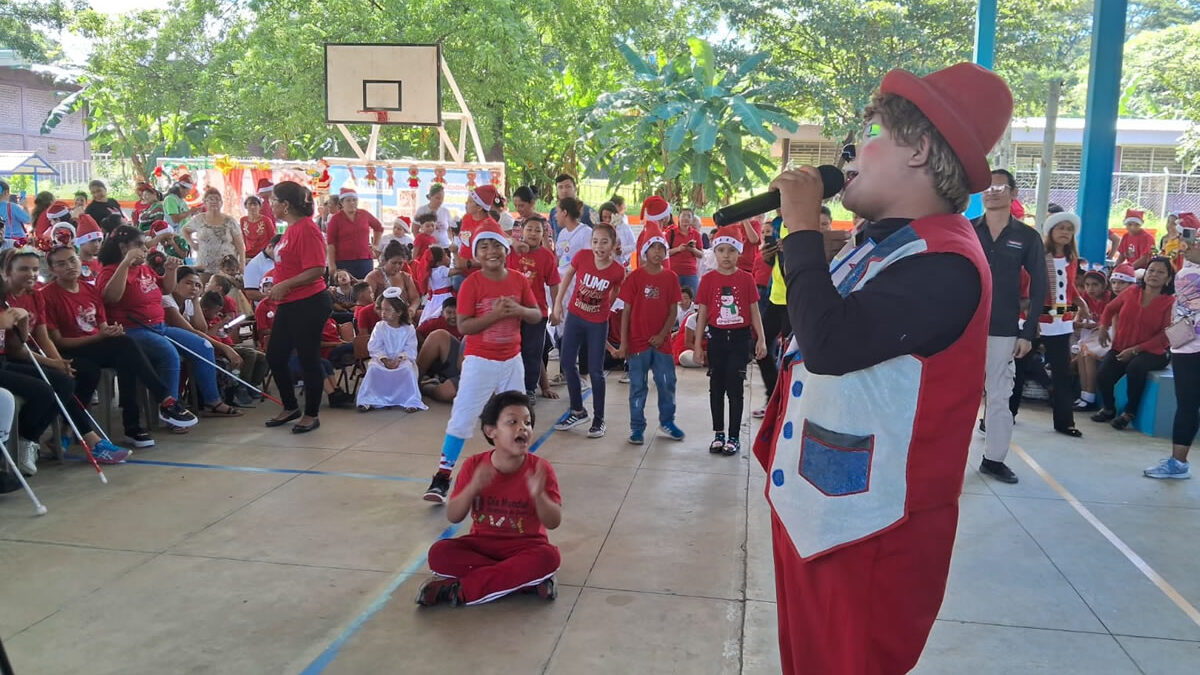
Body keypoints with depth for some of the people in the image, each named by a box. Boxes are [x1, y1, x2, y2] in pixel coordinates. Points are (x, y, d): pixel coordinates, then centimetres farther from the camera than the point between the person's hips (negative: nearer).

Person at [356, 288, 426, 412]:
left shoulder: (409, 329, -2)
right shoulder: (379, 327, 0)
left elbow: (411, 351, -7)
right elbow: (374, 347, -5)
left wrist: (399, 359, -24)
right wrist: (384, 359, -21)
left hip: (402, 360, -1)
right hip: (382, 359, 1)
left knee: (407, 368, -33)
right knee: (373, 367, -29)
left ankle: (411, 401, -21)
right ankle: (368, 401, -17)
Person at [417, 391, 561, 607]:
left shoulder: (540, 469, -11)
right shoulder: (474, 466, -8)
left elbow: (553, 522, -15)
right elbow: (453, 517, -10)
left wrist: (538, 495, -35)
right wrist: (472, 488, -29)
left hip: (524, 547, -2)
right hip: (482, 544, 2)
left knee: (548, 557, -34)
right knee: (439, 553, -24)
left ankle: (460, 590, -27)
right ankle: (526, 579, -23)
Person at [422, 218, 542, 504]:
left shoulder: (519, 280, 0)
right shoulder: (471, 284, -12)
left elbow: (537, 315, 3)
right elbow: (463, 326, -16)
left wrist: (519, 310, -17)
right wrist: (495, 314, -27)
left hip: (512, 361, 4)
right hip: (479, 362, -4)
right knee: (462, 418, -5)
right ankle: (442, 477, 1)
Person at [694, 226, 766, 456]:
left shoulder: (746, 279, -1)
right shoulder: (708, 279, -1)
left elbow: (754, 311, 3)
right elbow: (702, 313, 2)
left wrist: (761, 339, -3)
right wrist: (697, 344, 0)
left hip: (740, 338, -1)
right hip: (716, 337, 1)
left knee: (734, 388, 2)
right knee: (716, 387, 10)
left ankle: (734, 437, 12)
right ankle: (718, 434, 22)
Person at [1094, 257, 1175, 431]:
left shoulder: (1170, 302, -5)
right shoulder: (1132, 292, 4)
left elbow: (1164, 336, -11)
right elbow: (1110, 308, 23)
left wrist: (1135, 349, -18)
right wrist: (1103, 327, 5)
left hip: (1152, 352, -3)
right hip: (1120, 349, 3)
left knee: (1136, 367, -36)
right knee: (1102, 375, -22)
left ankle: (1130, 412, -13)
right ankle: (1109, 409, 11)